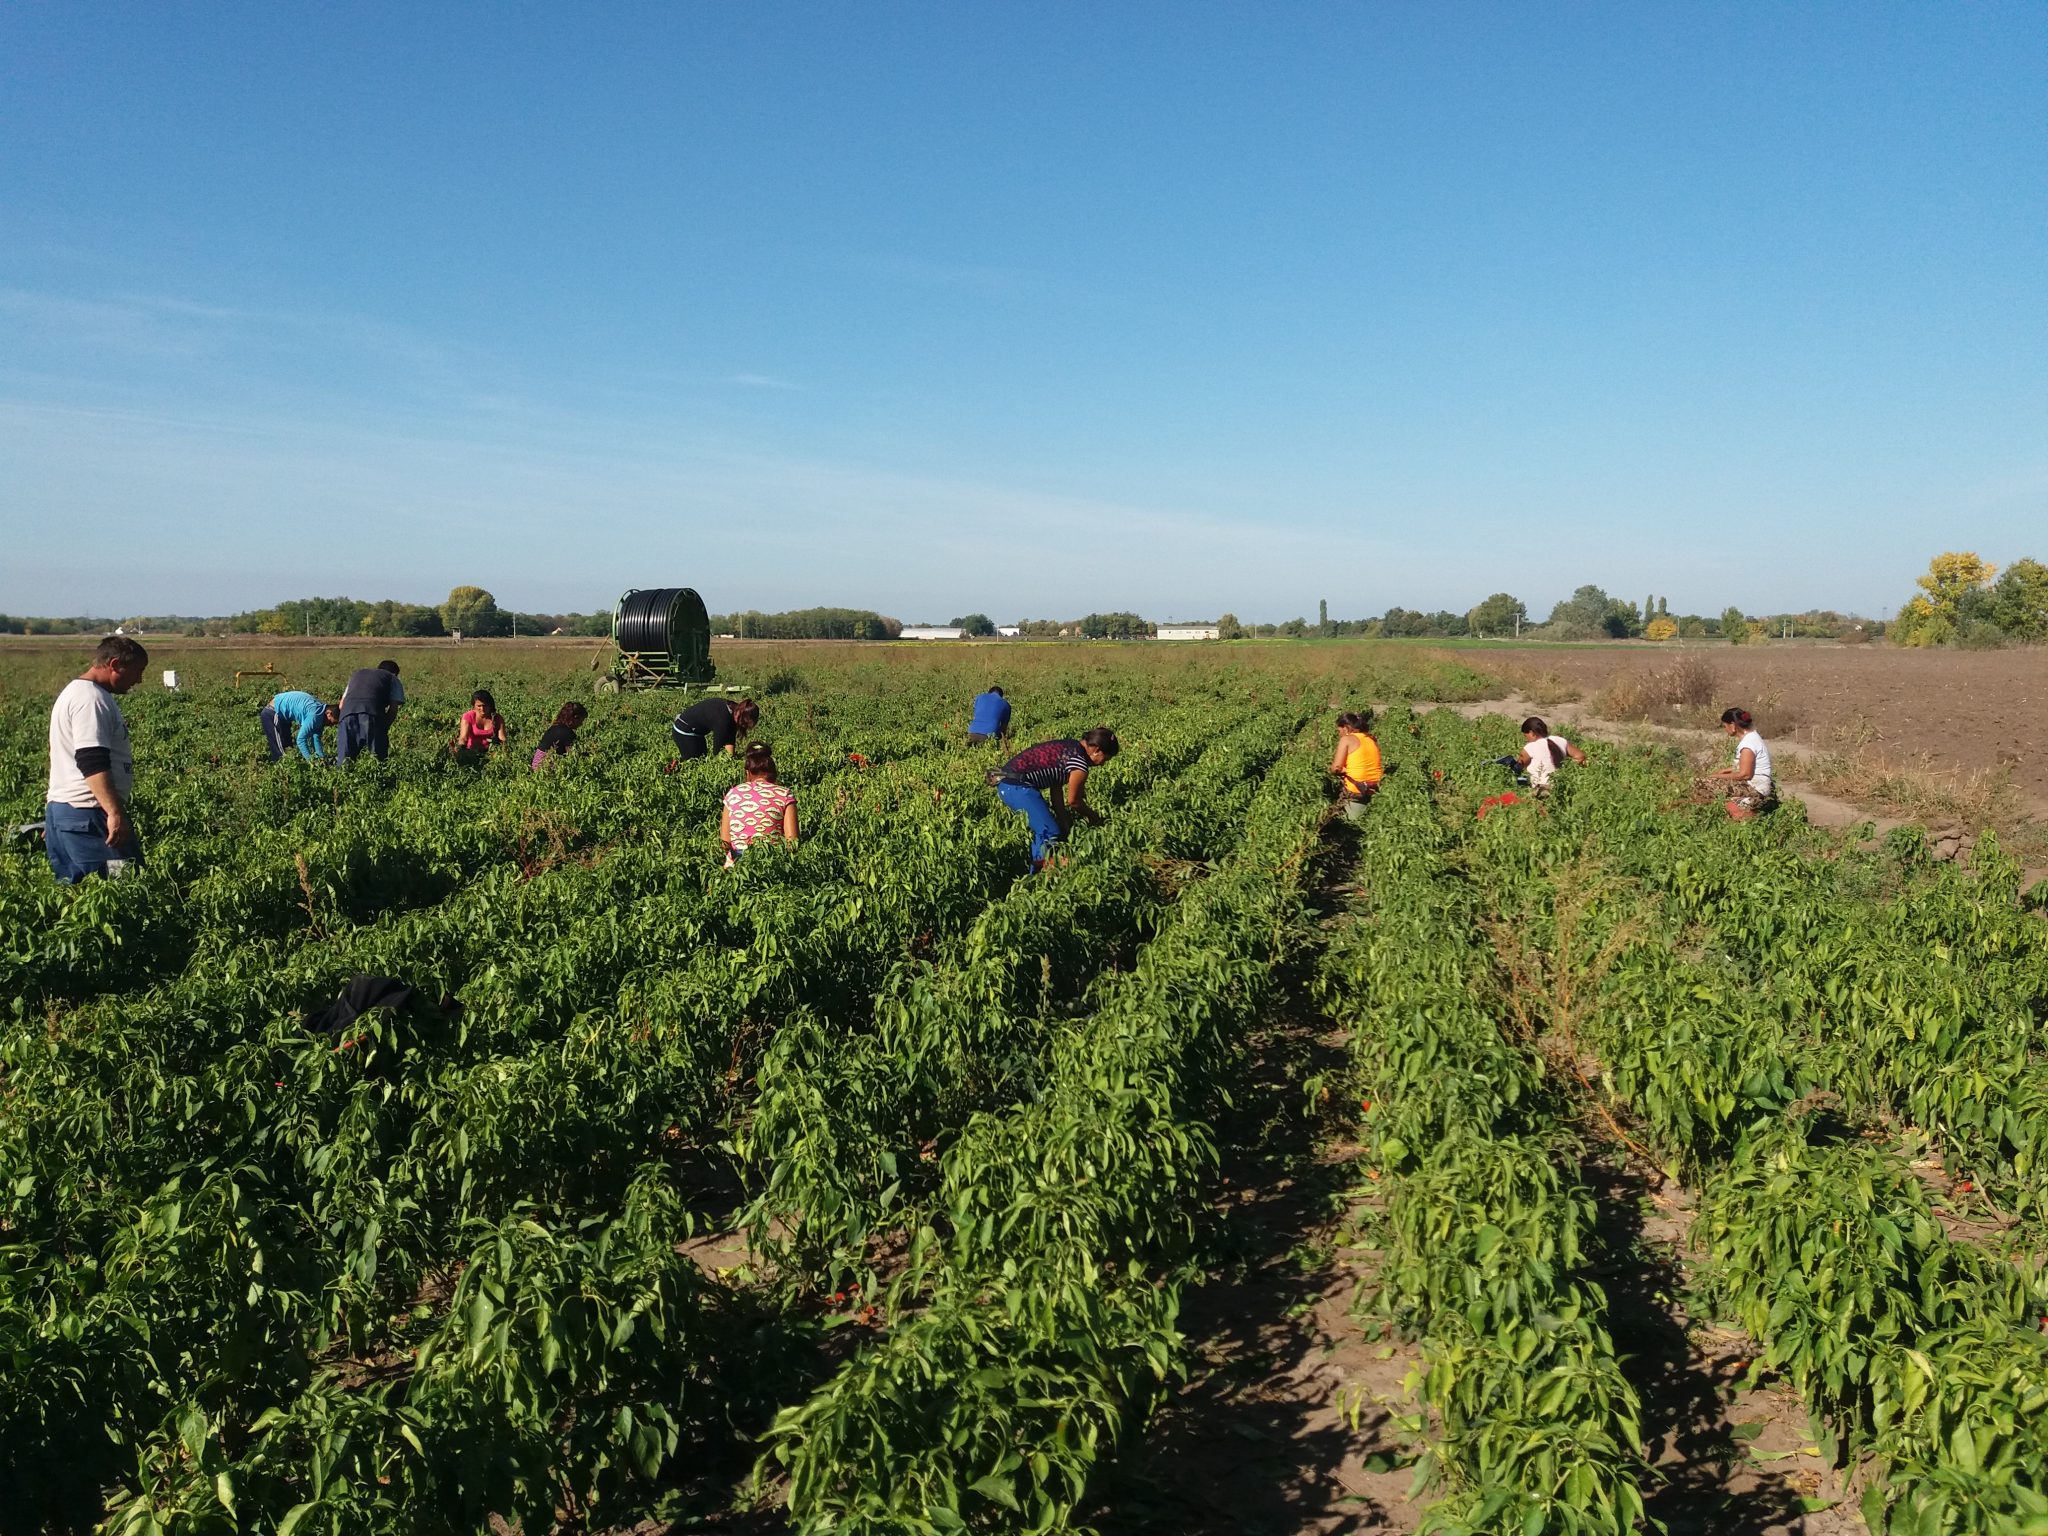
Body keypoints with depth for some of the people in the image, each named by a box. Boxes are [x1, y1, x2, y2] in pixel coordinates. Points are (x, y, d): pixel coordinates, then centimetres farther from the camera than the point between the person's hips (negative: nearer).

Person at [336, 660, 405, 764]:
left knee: (344, 761, -1)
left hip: (348, 712, 3)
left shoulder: (357, 673, 37)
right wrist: (383, 729, 18)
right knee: (378, 760, -4)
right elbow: (393, 709, 11)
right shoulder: (393, 679, 25)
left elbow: (341, 705, 29)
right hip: (373, 712, -3)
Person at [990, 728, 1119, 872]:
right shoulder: (1080, 762, -13)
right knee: (1051, 834, -11)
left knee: (1043, 830, 17)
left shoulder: (1070, 746, 15)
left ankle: (1035, 873, 21)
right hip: (1017, 787, -11)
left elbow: (1056, 787, 16)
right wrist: (1093, 817, 13)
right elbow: (1073, 801, -3)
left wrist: (1063, 819, 13)